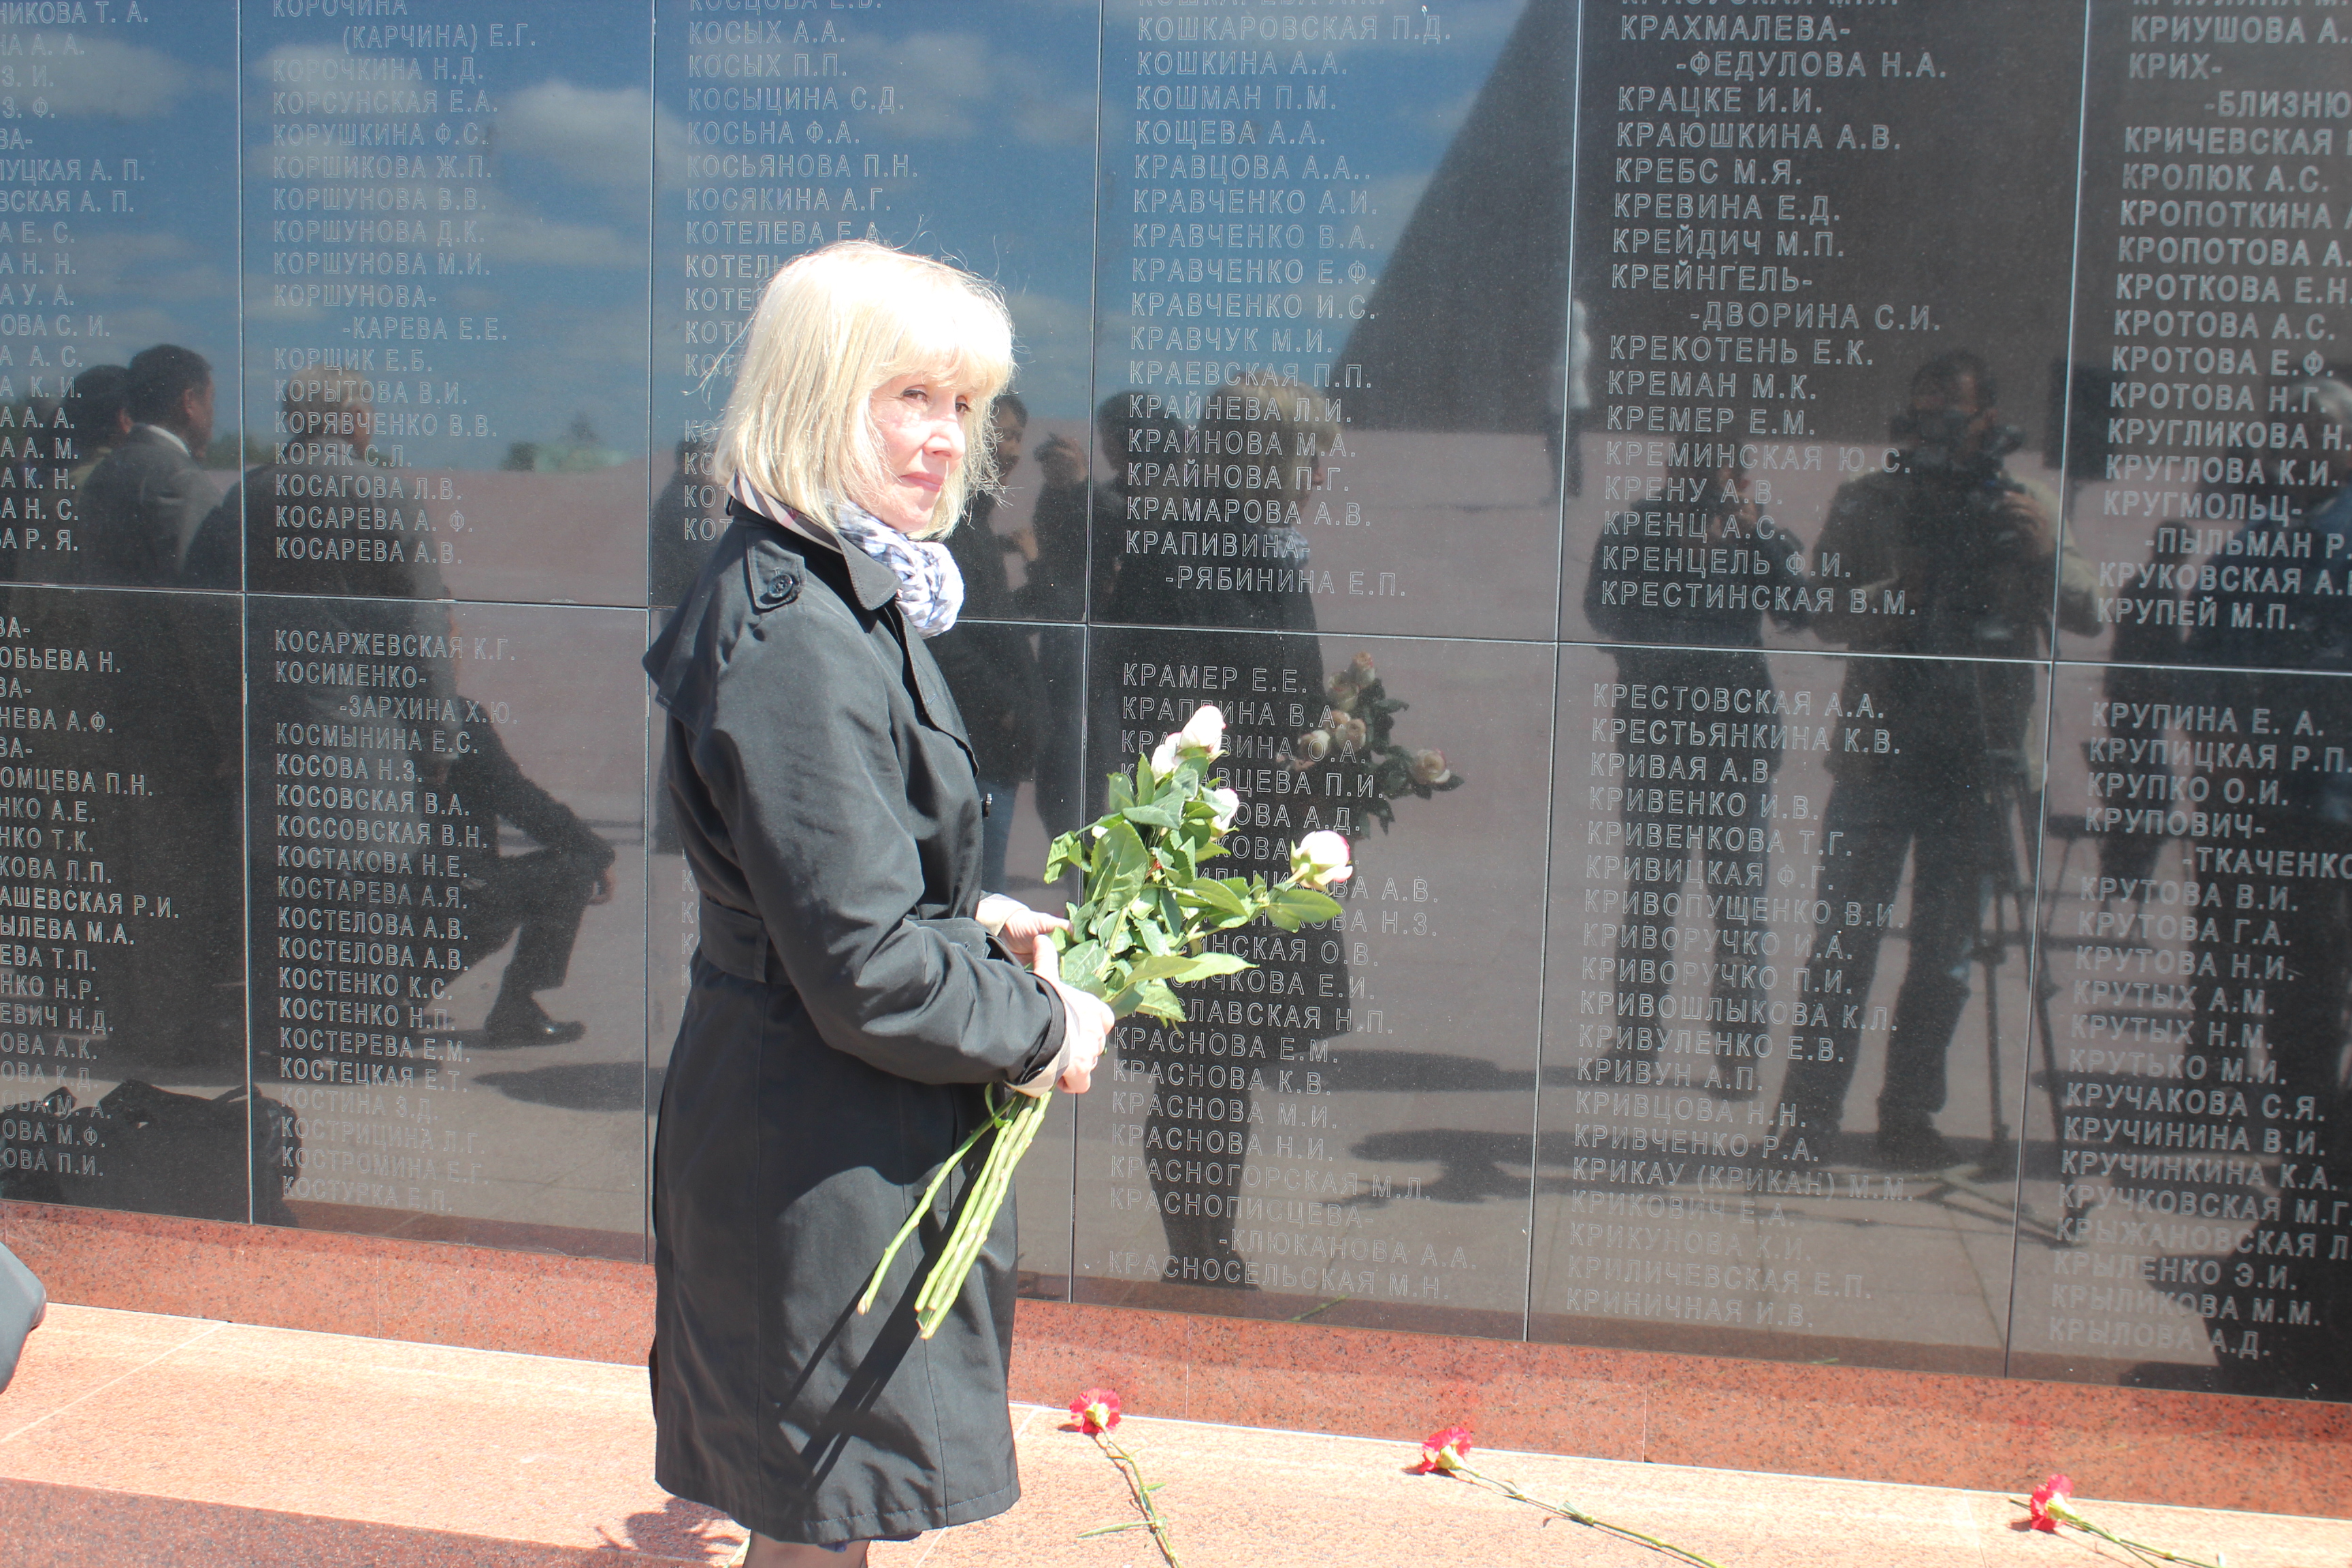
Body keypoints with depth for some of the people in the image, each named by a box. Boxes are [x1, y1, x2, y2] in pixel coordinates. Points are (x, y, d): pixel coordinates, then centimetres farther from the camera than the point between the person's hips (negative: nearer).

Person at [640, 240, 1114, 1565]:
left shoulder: (851, 600, 9)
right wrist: (1040, 1027, -12)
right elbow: (867, 974, -26)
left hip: (825, 1143, 10)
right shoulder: (796, 646, -25)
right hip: (822, 1169, -10)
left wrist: (972, 922, 7)